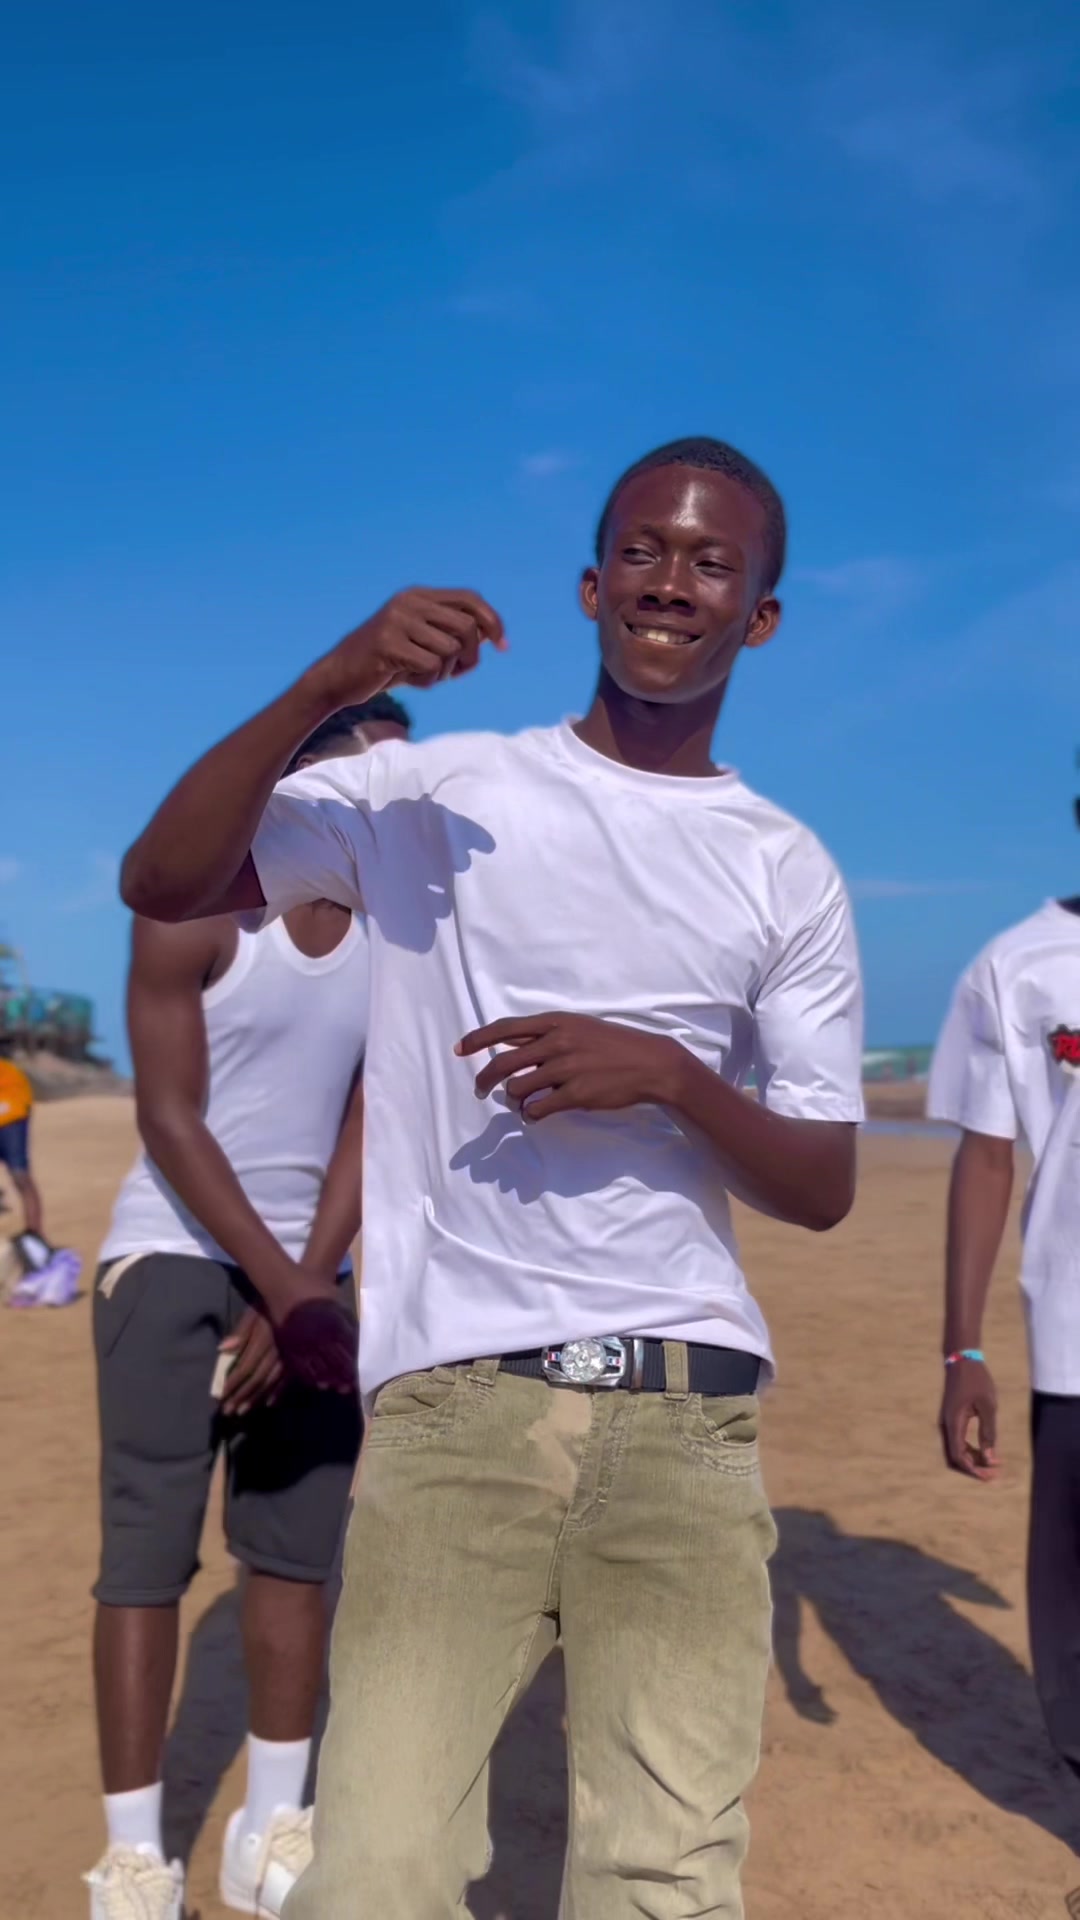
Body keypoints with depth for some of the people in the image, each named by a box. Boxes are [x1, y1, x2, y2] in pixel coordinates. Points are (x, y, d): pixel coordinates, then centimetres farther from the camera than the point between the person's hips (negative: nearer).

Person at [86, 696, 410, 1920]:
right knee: (147, 1551, -4)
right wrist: (279, 1286, -20)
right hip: (176, 1257, -5)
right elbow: (168, 1119, -16)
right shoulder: (195, 911, -12)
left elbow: (369, 1122, -1)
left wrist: (309, 1285, -11)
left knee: (301, 1546, 8)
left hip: (308, 1268, 5)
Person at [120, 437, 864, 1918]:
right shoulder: (437, 791, 6)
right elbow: (163, 883, -4)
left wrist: (670, 1075, -11)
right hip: (452, 1400, -1)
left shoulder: (789, 873, 10)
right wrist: (326, 687, -16)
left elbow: (824, 1189, 8)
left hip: (687, 1417, 2)